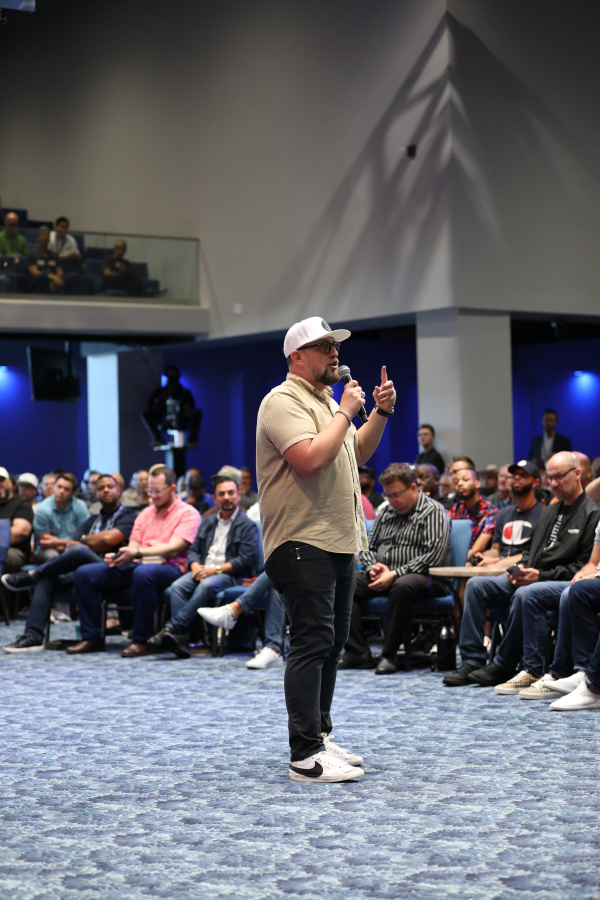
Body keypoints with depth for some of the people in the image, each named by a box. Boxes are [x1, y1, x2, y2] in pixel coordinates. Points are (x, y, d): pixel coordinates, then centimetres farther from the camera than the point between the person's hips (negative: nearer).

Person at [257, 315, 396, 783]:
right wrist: (345, 412, -14)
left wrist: (381, 413, 14)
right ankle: (305, 756, -15)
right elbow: (311, 459, -25)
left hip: (340, 542, 10)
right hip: (303, 542, -10)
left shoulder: (326, 401, 20)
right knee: (312, 643, -14)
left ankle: (320, 736, 23)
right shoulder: (284, 401, -11)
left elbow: (357, 454, 27)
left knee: (332, 643, 14)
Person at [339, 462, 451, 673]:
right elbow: (368, 547, 24)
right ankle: (358, 653, -20)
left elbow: (433, 556, -16)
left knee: (402, 586, -41)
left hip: (422, 577, -7)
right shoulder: (386, 513, 20)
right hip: (381, 577, 7)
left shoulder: (434, 513, -3)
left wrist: (394, 574, -20)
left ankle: (389, 655, -31)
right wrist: (372, 567, -1)